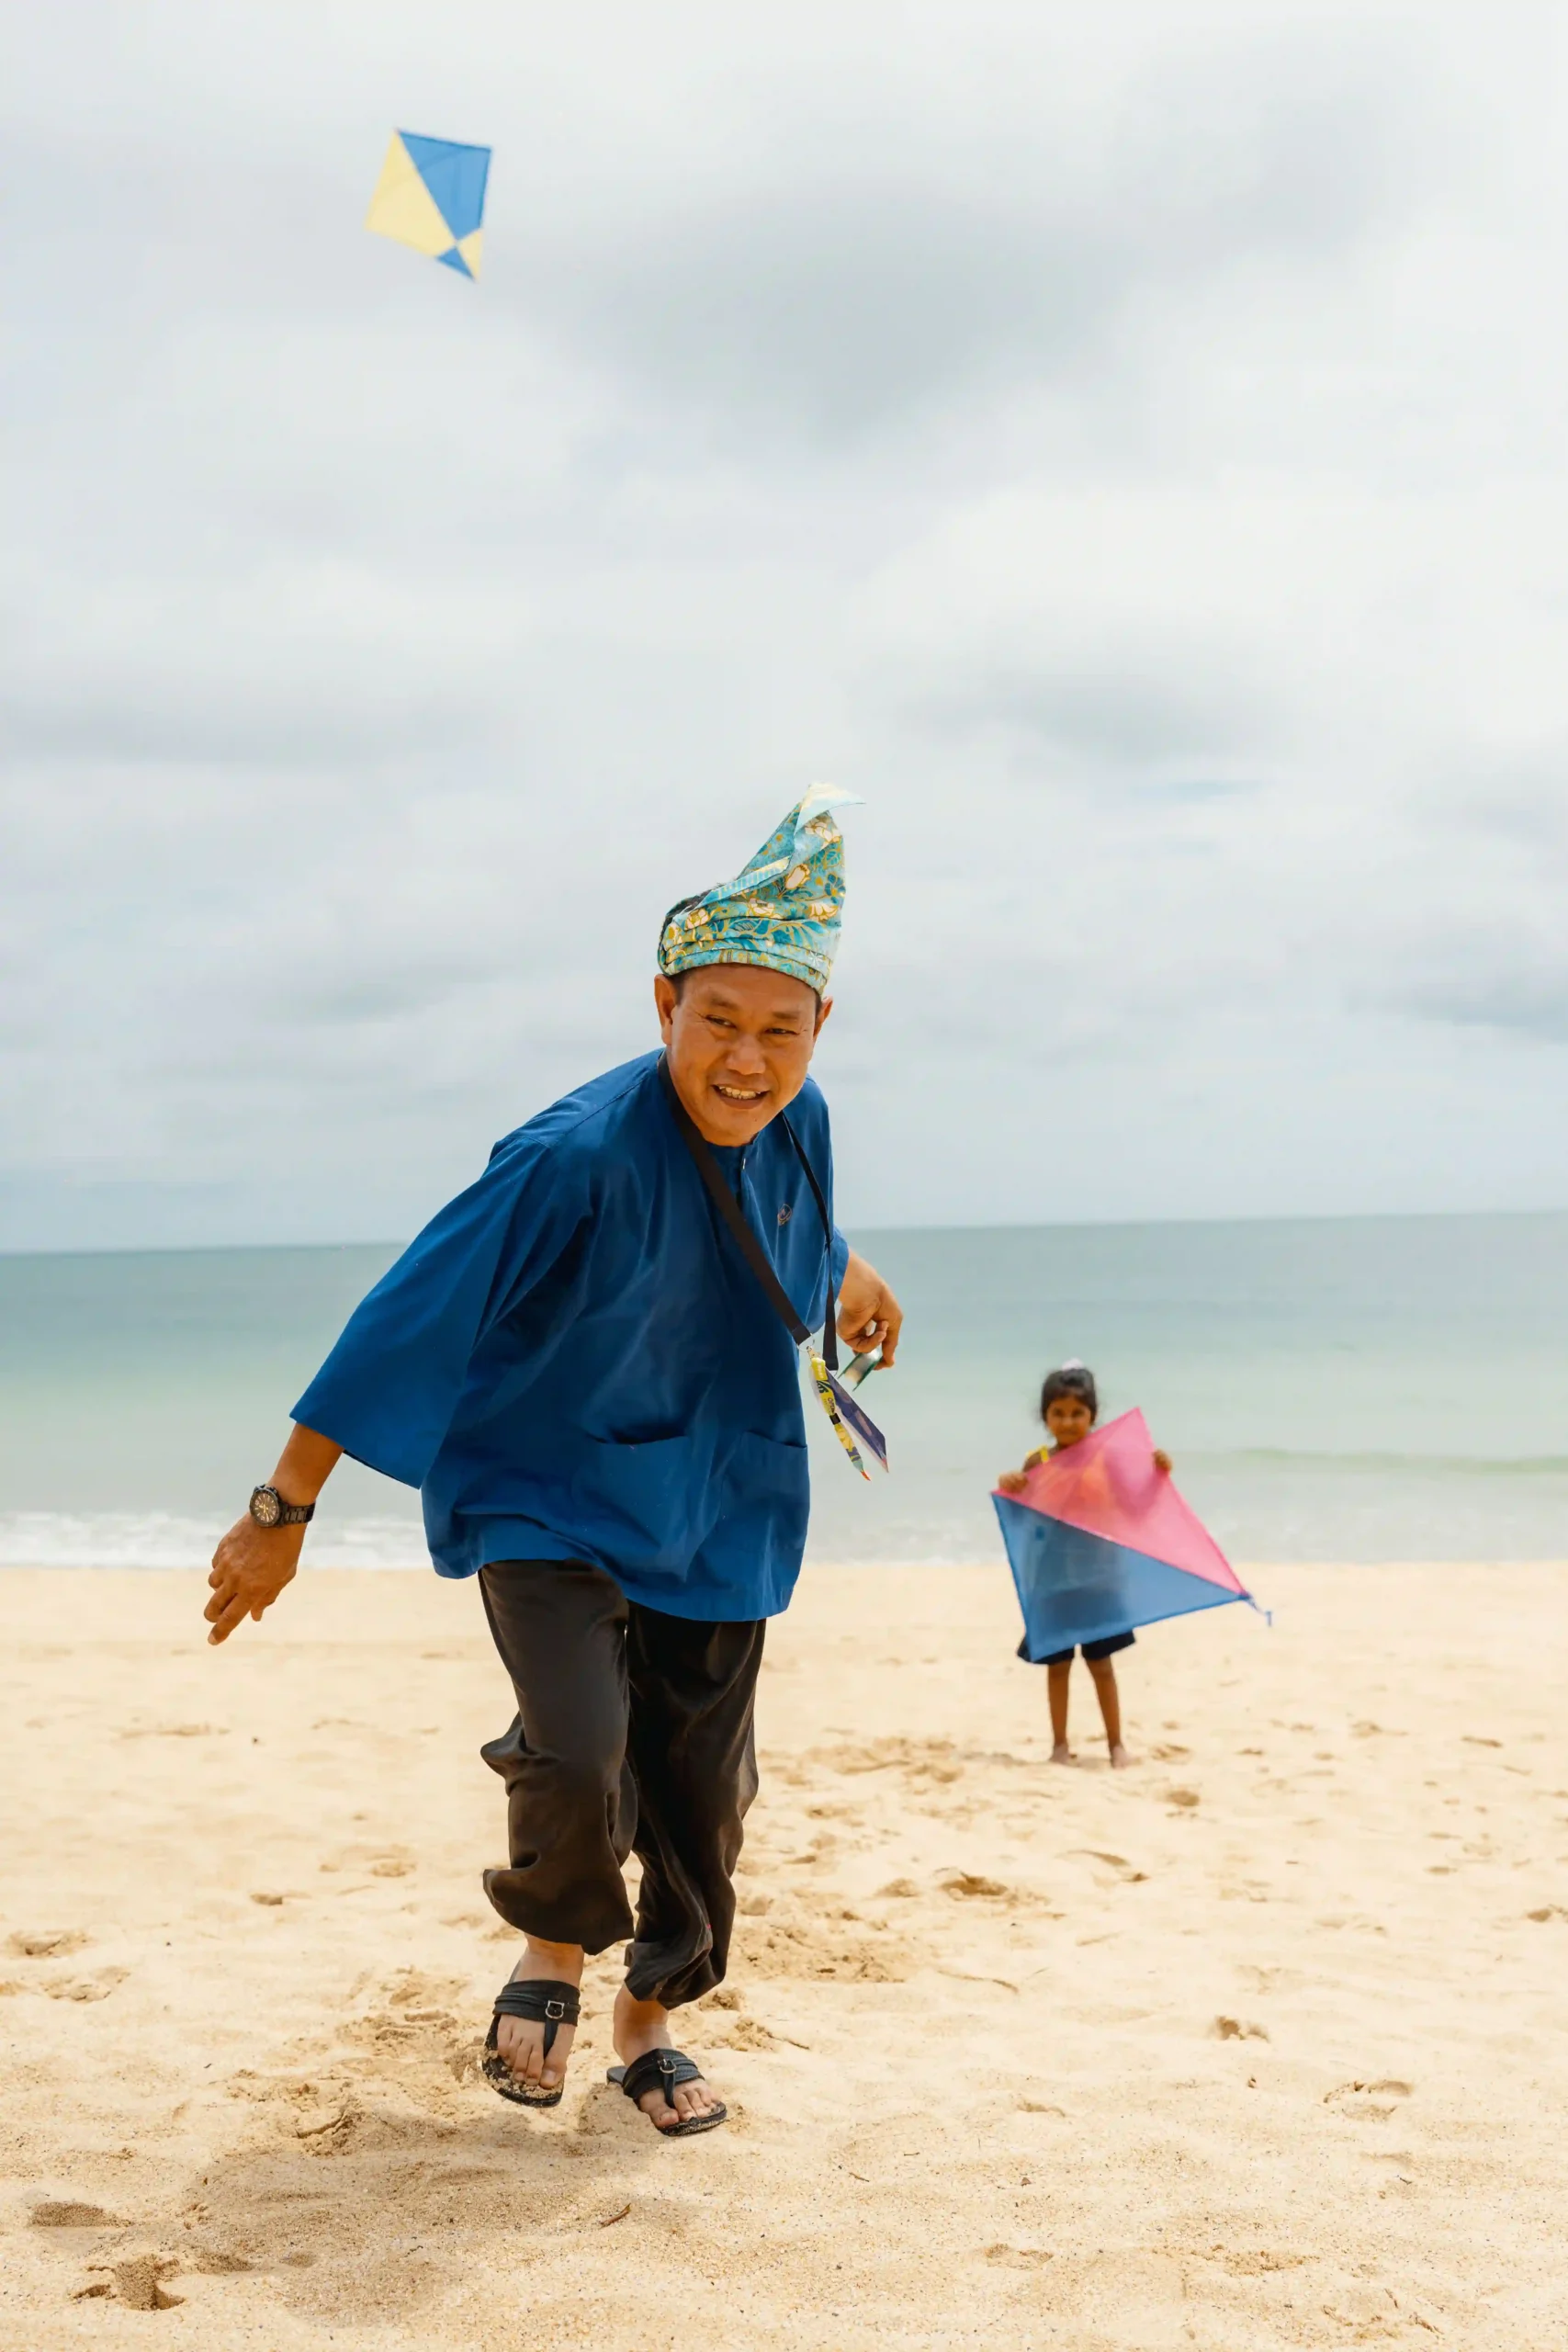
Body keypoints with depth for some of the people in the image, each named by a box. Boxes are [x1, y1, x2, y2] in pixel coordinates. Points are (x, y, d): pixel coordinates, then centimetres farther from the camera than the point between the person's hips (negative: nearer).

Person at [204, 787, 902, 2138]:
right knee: (578, 1757, -25)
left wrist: (846, 1271, 38)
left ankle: (650, 2022, 37)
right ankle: (554, 1955, 9)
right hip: (549, 1500, -5)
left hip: (719, 1510, 6)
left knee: (701, 1790, 11)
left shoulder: (796, 1121, -9)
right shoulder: (579, 1155, -28)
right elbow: (411, 1317, -24)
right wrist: (284, 1510, -21)